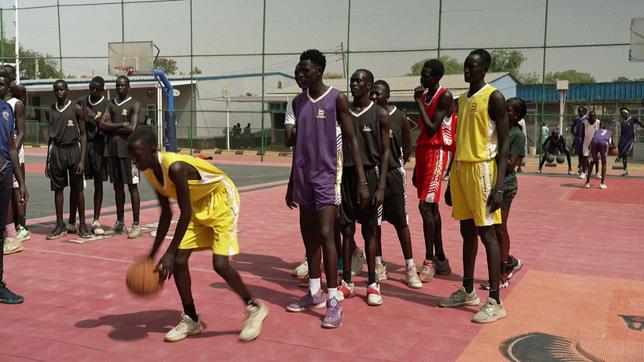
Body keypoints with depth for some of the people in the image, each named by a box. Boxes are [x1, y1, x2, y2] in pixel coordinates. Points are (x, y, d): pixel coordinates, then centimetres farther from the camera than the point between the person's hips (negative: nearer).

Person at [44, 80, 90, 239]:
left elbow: (83, 135, -5)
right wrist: (47, 161, 12)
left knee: (77, 189, 1)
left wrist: (82, 160, -13)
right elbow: (51, 136, 15)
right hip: (56, 151, 4)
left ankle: (82, 224, 8)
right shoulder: (50, 111, 9)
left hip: (73, 149, -4)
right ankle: (60, 226, 11)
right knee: (58, 188, 5)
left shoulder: (76, 108, -4)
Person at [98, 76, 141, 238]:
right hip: (112, 150, 5)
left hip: (128, 150, -5)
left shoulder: (134, 104, -1)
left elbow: (132, 129, -14)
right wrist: (121, 124, -10)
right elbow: (102, 124, 0)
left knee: (132, 186, -3)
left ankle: (136, 225, 0)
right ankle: (120, 223, 18)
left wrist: (112, 127, -5)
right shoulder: (110, 105, 15)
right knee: (117, 186, 10)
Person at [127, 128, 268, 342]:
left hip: (221, 199, -8)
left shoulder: (175, 167, -32)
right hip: (198, 204, 9)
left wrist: (169, 253, -25)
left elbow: (185, 213, -28)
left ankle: (254, 308, 5)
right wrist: (152, 253, 2)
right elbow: (166, 214, 3)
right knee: (179, 261, 0)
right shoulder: (151, 172, -5)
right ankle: (191, 320, 15)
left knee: (220, 264, -17)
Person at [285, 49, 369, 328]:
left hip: (327, 175, -6)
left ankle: (334, 302, -8)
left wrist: (361, 181, -12)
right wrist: (292, 184, 18)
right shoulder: (299, 103, 11)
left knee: (325, 235, -13)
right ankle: (314, 293, 24)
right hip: (304, 177, 7)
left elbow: (351, 141, -7)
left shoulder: (336, 99, -7)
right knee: (309, 235, 11)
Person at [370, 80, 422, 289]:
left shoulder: (399, 117, -4)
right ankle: (379, 265, 21)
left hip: (393, 173, -2)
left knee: (401, 221, 0)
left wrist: (397, 165, 6)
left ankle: (410, 268, 6)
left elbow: (407, 148, 4)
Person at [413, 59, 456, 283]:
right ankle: (441, 260, 18)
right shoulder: (424, 95, 15)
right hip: (423, 151, 9)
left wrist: (419, 102, -14)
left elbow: (431, 130, -20)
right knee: (431, 207, 10)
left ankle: (429, 262, -6)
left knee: (426, 205, -13)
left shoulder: (444, 96, -11)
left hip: (436, 153, -9)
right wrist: (417, 166, 19)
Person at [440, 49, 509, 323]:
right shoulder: (462, 99, 15)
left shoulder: (494, 98, -9)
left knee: (486, 232, -6)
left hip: (481, 169, -8)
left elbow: (504, 143, -12)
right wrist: (453, 176, 18)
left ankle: (495, 301, 0)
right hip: (461, 168, 8)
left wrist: (499, 186, -19)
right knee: (467, 231, 13)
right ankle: (468, 291, 24)